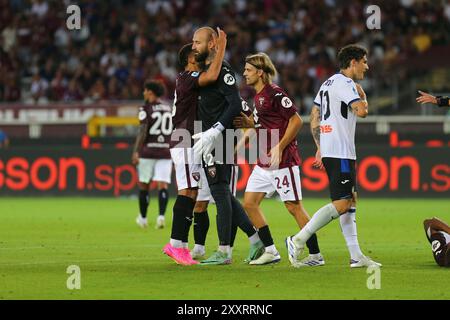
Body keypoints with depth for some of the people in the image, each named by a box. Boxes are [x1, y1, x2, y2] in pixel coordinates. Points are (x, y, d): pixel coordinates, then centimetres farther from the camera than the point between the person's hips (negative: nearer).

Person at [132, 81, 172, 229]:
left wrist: (136, 151, -15)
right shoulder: (170, 109, 11)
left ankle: (143, 218, 18)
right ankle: (161, 216, -20)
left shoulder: (146, 109, -6)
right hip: (166, 152, 4)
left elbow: (142, 132, -14)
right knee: (163, 185, -2)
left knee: (144, 184, 9)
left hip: (148, 151, -4)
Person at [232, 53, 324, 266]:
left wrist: (279, 147, -18)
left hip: (283, 161, -10)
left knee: (294, 206, -7)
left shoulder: (275, 94, -14)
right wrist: (246, 123, 9)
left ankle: (315, 255, 0)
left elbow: (296, 120, -16)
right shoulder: (258, 96, 14)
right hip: (264, 164, 10)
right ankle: (270, 251, 10)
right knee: (249, 202, 5)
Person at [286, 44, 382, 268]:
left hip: (328, 150, 11)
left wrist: (320, 147, 24)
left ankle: (356, 256, 8)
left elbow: (314, 118, 22)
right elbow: (361, 111, -21)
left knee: (350, 201, 10)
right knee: (342, 203, -13)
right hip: (340, 153, -11)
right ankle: (298, 240, -14)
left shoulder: (328, 83, 20)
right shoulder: (345, 83, -10)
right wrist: (363, 96, 0)